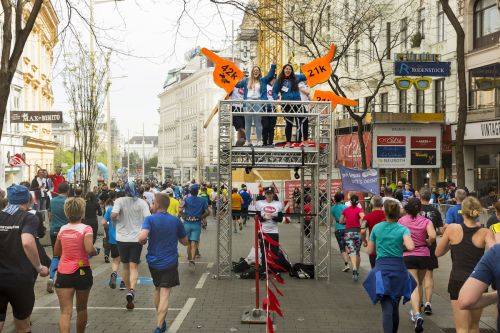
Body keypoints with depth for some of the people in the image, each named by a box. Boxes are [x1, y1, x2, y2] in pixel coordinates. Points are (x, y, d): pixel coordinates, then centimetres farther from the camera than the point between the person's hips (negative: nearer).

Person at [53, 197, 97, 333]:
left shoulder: (62, 229, 5)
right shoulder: (86, 229, -8)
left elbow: (56, 252, 14)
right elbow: (89, 249, -22)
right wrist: (95, 251, -1)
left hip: (63, 273, 2)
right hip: (82, 272, -2)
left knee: (66, 311, -5)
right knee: (81, 308, 19)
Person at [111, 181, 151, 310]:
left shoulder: (119, 201, -5)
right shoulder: (142, 203, -4)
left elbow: (113, 215, -19)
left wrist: (115, 220, 3)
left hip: (122, 238, 1)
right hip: (137, 238, -1)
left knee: (126, 266, 16)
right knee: (134, 267, -1)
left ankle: (128, 290, 26)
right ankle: (131, 290, -23)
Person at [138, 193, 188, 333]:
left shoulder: (150, 219, -10)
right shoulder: (176, 220, -2)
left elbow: (142, 237, -27)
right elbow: (185, 241, 7)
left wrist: (143, 242, -6)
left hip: (153, 262, 1)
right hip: (170, 263, 0)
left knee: (157, 290, 21)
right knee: (164, 294, -3)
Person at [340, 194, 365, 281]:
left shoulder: (346, 210, 6)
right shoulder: (359, 210, -2)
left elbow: (341, 221, 9)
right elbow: (363, 218, -21)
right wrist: (362, 228, -9)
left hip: (348, 232, 0)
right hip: (357, 231, 0)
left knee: (352, 252, -11)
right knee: (358, 252, 16)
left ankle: (354, 269, -36)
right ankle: (357, 271, 25)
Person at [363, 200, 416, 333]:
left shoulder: (376, 228, 3)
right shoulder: (403, 229, -2)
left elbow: (369, 251, 8)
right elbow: (410, 247, -21)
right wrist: (402, 245, 1)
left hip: (381, 268, -1)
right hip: (398, 268, 1)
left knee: (387, 309, -7)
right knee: (395, 308, 18)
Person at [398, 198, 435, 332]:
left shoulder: (401, 220, -3)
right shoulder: (426, 221, -4)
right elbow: (432, 236, -19)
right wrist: (428, 242, 0)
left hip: (408, 255, -1)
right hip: (424, 255, 2)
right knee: (419, 284, 20)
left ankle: (417, 314, -23)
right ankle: (415, 311, 33)